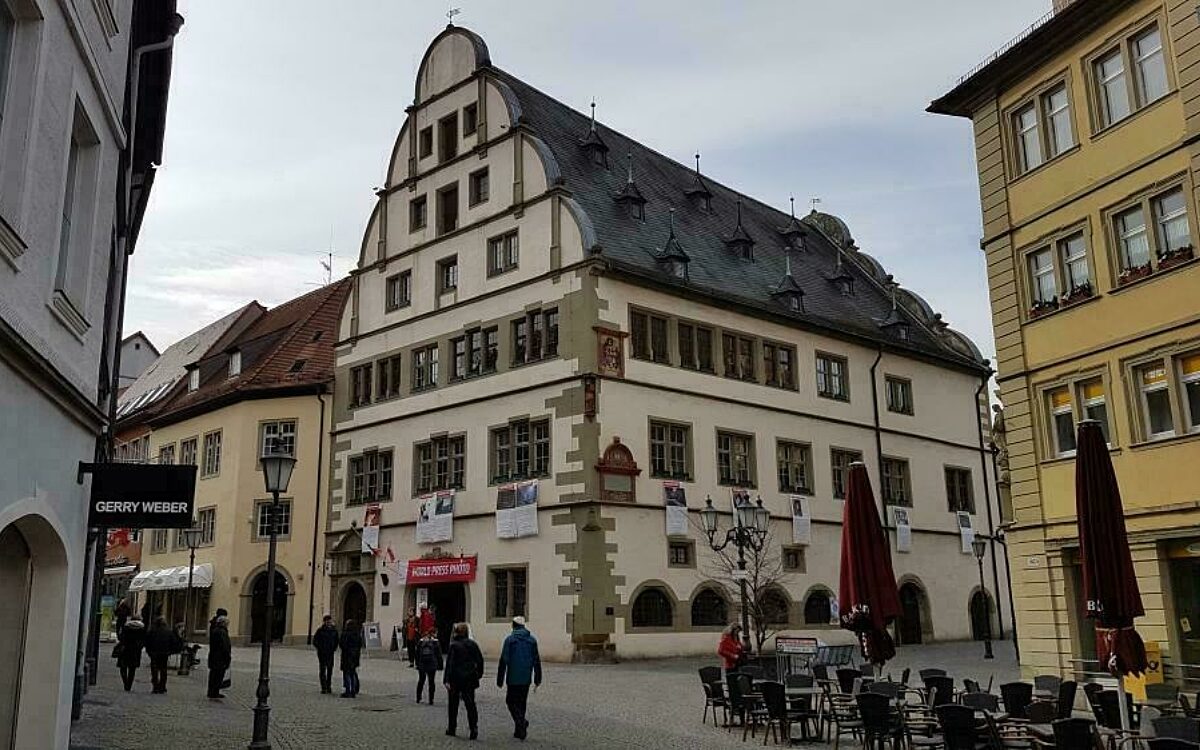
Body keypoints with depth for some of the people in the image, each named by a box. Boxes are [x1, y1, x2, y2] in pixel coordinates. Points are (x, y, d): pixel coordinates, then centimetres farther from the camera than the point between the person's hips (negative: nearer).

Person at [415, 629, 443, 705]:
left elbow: (417, 654, 8)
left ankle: (418, 698, 20)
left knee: (421, 681, 17)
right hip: (432, 666, -3)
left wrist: (417, 664, 14)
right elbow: (439, 655, -4)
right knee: (431, 682, 3)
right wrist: (440, 666, 3)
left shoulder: (420, 642, 4)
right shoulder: (436, 642, -6)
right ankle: (431, 700, 1)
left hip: (421, 665, 3)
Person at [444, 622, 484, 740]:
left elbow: (450, 664, -15)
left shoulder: (453, 646, -11)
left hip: (455, 679, -3)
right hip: (470, 679, 3)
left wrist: (447, 680, -15)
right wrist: (479, 675, 16)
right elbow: (480, 660, 7)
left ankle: (452, 729, 18)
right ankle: (473, 727, -8)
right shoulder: (473, 644, 3)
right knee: (470, 703, 6)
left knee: (453, 705, 11)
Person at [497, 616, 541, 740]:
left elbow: (503, 661, -8)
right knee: (521, 702, 14)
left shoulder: (509, 639, -6)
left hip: (513, 678, -4)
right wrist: (537, 679, 13)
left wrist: (500, 679, -3)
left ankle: (522, 721, -18)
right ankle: (519, 730, 16)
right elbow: (537, 660, 8)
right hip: (526, 679, 4)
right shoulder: (532, 639, 6)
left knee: (511, 701, 5)